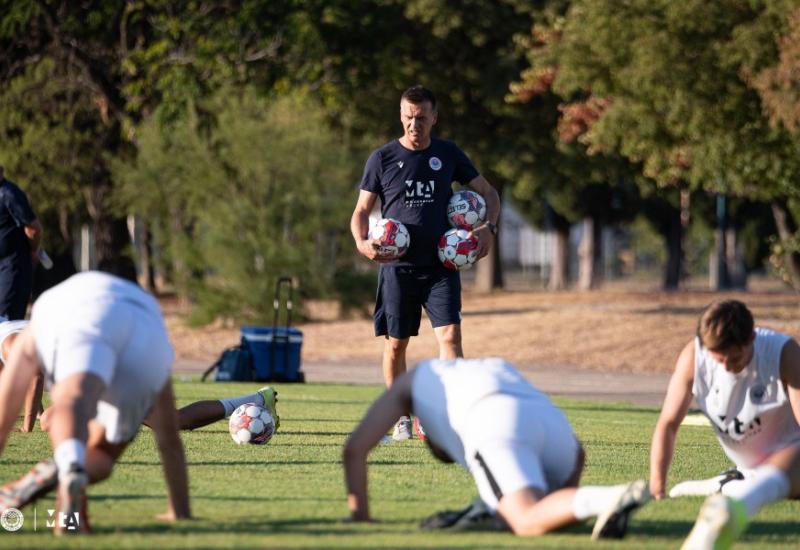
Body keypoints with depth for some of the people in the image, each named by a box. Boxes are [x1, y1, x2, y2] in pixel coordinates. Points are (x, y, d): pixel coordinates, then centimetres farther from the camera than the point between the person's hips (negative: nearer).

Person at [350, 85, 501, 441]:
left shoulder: (448, 155, 6)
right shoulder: (383, 158, 2)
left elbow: (488, 193, 15)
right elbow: (362, 210, 7)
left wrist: (489, 227, -4)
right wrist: (361, 242, -14)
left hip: (441, 264, 0)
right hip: (397, 267, 0)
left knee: (450, 335, -16)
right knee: (396, 343, 6)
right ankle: (400, 418, 21)